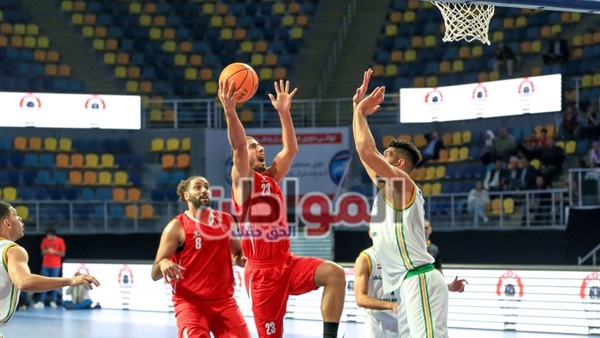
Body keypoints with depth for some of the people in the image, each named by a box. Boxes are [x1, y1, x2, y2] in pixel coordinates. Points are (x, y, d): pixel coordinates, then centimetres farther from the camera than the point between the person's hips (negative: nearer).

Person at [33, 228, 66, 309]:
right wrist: (45, 252, -12)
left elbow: (63, 254, -4)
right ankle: (41, 302, -4)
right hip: (45, 265, 3)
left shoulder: (60, 241, -3)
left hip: (55, 266, -2)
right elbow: (42, 252, 12)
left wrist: (54, 251, -19)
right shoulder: (45, 241, 6)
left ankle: (53, 301, 4)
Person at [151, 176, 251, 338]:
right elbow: (155, 274, -7)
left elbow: (239, 254, 24)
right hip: (190, 302, -5)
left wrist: (243, 259, -1)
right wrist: (163, 263, -31)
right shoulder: (177, 226, -6)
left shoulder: (226, 220, 8)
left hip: (224, 300, 5)